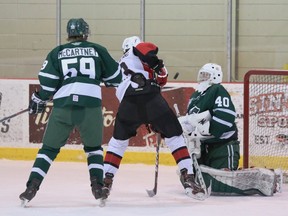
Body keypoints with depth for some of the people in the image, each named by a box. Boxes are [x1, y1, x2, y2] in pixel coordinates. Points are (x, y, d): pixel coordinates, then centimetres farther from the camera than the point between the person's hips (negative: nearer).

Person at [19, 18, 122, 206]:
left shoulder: (57, 53, 11)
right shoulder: (98, 50, 11)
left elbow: (47, 82, 3)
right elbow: (115, 77, 18)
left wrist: (38, 101, 18)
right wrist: (103, 79, 39)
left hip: (63, 106, 0)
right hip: (91, 106, 0)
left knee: (49, 148, 10)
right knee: (94, 147, 21)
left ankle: (32, 187, -2)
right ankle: (97, 187, 8)